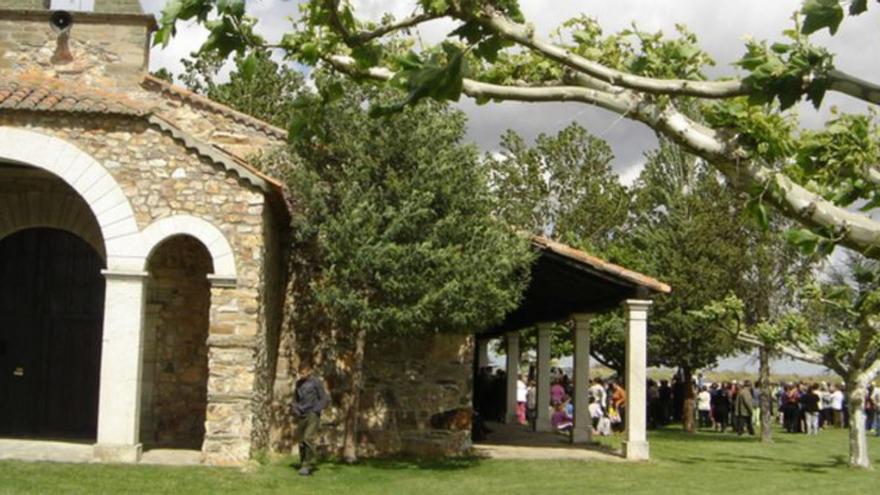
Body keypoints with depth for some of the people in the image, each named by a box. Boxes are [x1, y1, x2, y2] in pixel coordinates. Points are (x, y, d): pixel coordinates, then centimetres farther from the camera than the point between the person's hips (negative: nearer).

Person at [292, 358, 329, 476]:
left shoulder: (316, 382, -3)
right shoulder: (299, 383, 13)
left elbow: (323, 400, -2)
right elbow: (295, 399, 23)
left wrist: (315, 411, -12)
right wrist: (295, 410, 8)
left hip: (312, 416, -6)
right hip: (301, 416, 6)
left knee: (308, 439, -18)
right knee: (301, 441, 4)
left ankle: (308, 465, -15)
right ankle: (303, 464, 13)